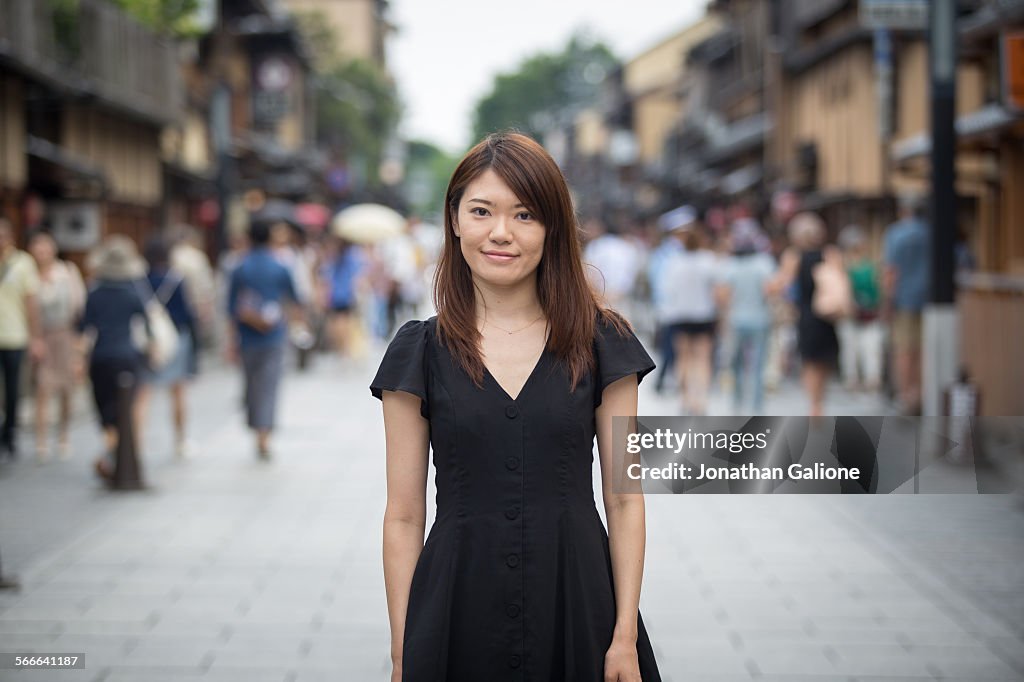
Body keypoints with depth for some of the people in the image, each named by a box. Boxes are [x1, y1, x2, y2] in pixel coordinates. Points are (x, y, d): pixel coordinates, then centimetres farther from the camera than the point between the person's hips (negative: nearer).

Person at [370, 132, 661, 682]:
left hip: (577, 610, 0)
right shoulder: (420, 352, 1)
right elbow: (404, 517, 1)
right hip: (459, 614, 0)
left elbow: (623, 499, 1)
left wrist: (626, 637, -5)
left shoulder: (601, 342, 1)